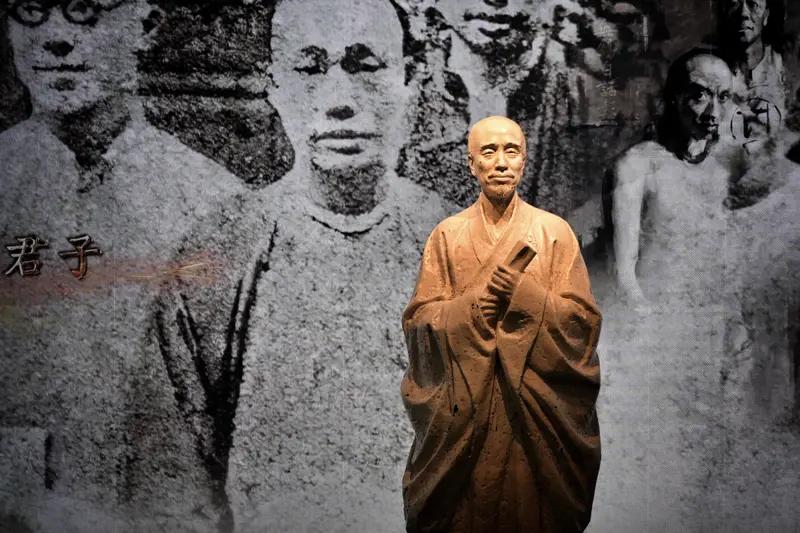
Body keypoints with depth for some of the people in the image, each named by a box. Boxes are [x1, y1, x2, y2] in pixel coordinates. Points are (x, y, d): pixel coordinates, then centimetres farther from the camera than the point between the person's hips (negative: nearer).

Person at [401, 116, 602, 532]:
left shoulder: (555, 231, 1)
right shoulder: (447, 235, 3)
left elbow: (582, 319, -4)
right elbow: (419, 319, 0)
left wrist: (525, 294, -18)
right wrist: (475, 304, -16)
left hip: (535, 403, 0)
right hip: (462, 408, 1)